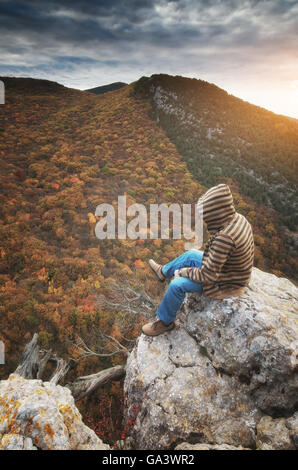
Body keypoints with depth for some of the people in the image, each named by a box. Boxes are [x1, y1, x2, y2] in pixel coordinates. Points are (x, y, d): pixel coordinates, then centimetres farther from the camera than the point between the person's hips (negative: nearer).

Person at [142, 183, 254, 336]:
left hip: (225, 285, -9)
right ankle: (163, 272, 43)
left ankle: (164, 322, 12)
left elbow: (208, 276, -30)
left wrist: (183, 271, -15)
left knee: (177, 285, -12)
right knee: (191, 255, 18)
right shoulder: (238, 218, -9)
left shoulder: (224, 238, -38)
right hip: (232, 268, 9)